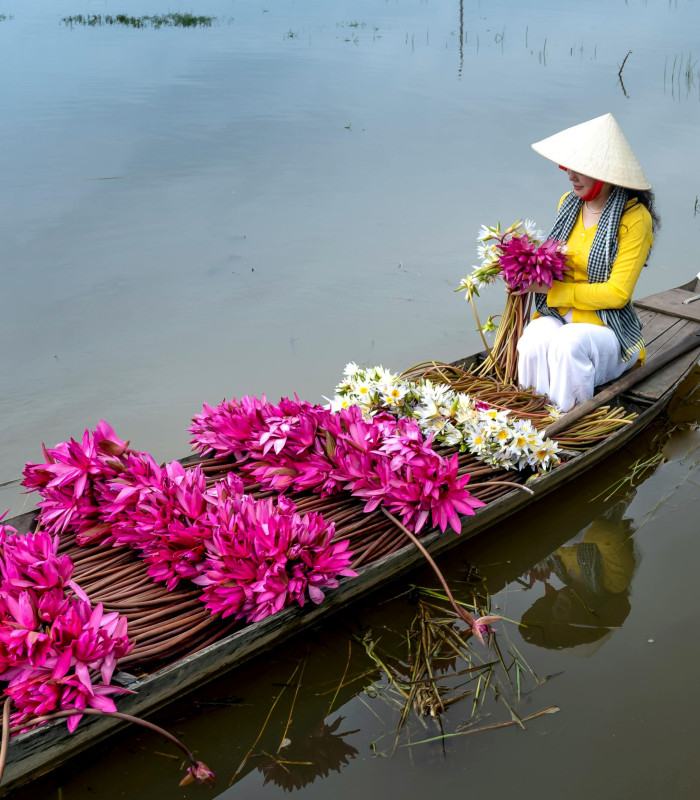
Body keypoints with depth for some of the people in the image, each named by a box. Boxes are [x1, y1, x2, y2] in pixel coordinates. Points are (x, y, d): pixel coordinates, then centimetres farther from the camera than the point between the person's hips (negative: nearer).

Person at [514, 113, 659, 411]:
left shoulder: (635, 218, -12)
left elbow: (617, 293, -16)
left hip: (606, 326, -4)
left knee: (569, 344, -35)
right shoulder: (569, 203, 8)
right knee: (533, 341, -29)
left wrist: (550, 289, -17)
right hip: (557, 315, 5)